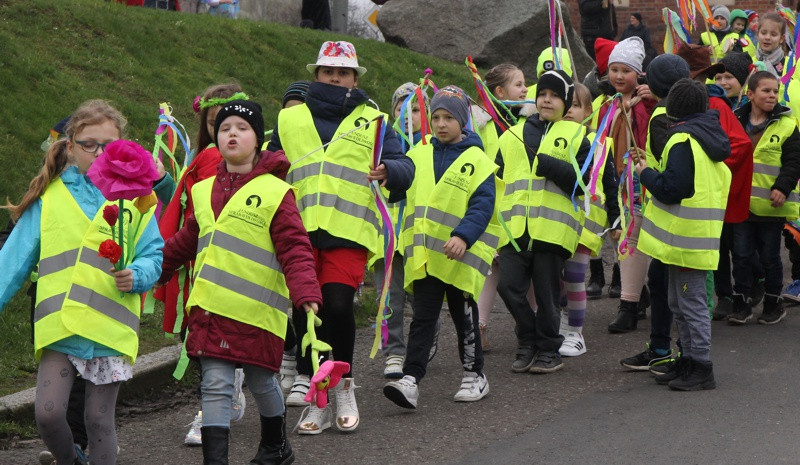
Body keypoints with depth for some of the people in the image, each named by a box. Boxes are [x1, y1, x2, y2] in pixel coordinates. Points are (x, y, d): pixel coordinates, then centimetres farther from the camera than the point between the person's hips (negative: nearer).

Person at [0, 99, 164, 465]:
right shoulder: (49, 196, 8)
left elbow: (153, 254, 4)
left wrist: (136, 275, -17)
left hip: (109, 329, 0)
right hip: (59, 327, 0)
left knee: (98, 420, 4)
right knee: (48, 414, -10)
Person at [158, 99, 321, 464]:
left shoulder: (275, 192, -5)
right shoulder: (204, 191, 12)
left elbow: (295, 250, -10)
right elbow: (185, 243, 24)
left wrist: (307, 297, -22)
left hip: (257, 310, -3)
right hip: (211, 310, 4)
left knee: (261, 382, 12)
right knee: (215, 386, -3)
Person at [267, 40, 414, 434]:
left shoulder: (372, 121, 14)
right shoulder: (289, 120, 20)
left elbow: (404, 168, 4)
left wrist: (388, 171, -18)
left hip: (348, 230, -2)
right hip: (299, 228, 2)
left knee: (337, 305, -14)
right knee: (305, 309, -2)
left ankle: (343, 386, 7)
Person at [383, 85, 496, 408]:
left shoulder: (477, 160, -4)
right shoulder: (417, 155, 9)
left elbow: (483, 206, -11)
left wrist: (463, 236, -25)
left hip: (461, 254, -3)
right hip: (423, 255, 3)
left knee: (464, 315, 10)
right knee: (423, 317, -2)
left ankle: (474, 375, 24)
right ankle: (411, 379, -9)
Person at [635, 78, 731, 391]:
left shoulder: (683, 140, -17)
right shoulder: (708, 137, 14)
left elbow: (671, 189, -22)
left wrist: (646, 174, -4)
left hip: (686, 239, -10)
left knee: (691, 305, -5)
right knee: (681, 304, 17)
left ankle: (700, 368, -2)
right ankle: (689, 362, 23)